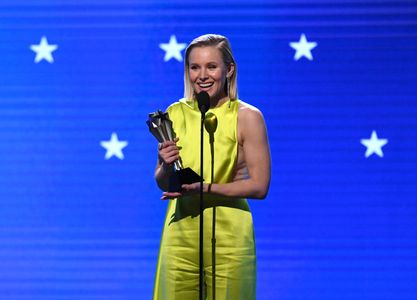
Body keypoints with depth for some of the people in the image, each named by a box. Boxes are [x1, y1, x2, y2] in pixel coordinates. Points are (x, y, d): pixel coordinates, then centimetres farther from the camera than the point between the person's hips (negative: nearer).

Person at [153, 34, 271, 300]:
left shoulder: (247, 117, -5)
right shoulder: (175, 114, 6)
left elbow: (260, 186, -9)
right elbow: (162, 183, 13)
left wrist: (205, 188, -18)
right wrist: (167, 167, -9)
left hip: (228, 236, -3)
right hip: (180, 233, 3)